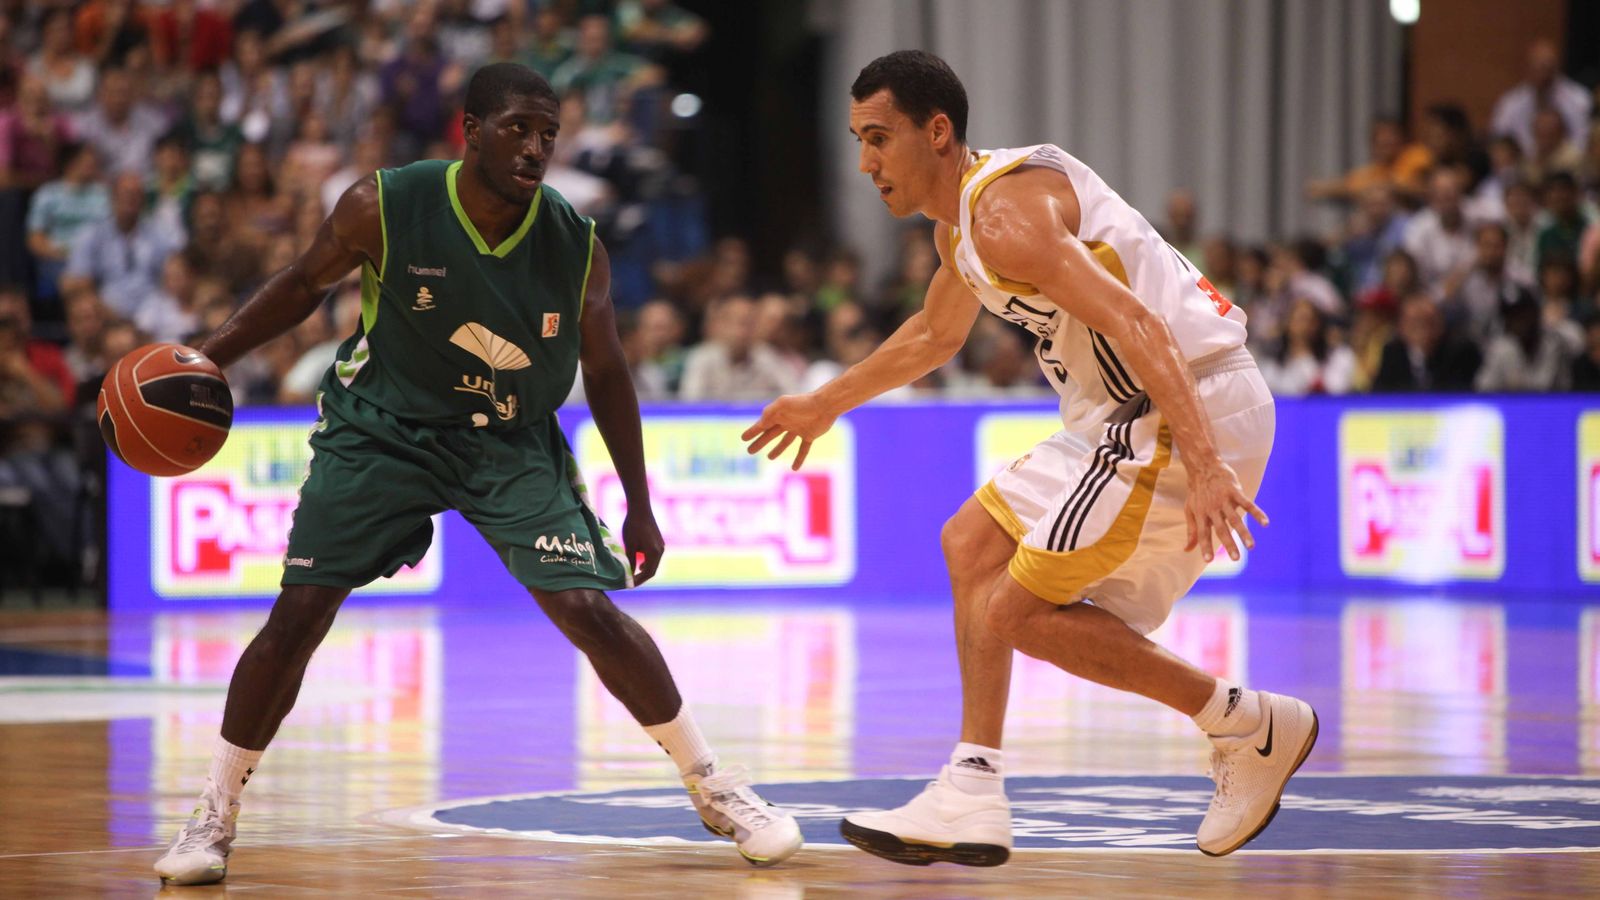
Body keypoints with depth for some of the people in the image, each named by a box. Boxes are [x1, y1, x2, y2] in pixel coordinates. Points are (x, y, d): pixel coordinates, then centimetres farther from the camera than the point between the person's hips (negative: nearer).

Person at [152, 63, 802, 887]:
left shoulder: (575, 247, -16)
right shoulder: (384, 209, -21)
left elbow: (604, 371, 0)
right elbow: (306, 283, -1)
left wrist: (639, 505, 5)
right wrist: (209, 357, -11)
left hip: (511, 441, 1)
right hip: (382, 430, -1)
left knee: (590, 610, -11)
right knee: (297, 615, -9)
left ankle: (713, 788, 6)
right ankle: (214, 815, 6)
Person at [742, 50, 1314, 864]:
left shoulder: (1005, 211, -17)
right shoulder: (960, 220, 16)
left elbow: (1137, 326, -28)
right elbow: (935, 333, 38)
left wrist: (1204, 465, -38)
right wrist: (827, 403, 46)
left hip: (1196, 410, -10)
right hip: (1133, 417, 10)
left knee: (1017, 610, -10)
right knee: (971, 546, 15)